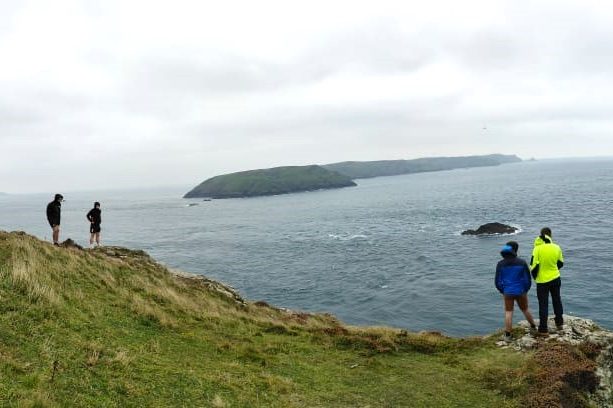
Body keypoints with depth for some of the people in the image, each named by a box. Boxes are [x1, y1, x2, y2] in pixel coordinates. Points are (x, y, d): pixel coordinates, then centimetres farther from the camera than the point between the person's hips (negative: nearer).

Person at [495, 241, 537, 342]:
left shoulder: (500, 264, -7)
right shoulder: (522, 262, -7)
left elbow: (497, 281, -4)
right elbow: (528, 279, -3)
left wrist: (502, 291, 13)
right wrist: (526, 290, 14)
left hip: (507, 292, -1)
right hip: (521, 291, 1)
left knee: (508, 312, 6)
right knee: (525, 309, 21)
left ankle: (507, 335, 5)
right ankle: (533, 327, 39)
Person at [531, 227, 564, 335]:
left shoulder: (537, 249, -17)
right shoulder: (556, 247, -6)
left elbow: (534, 266, -16)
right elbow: (561, 263, 6)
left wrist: (534, 276, 3)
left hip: (542, 281, -3)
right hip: (555, 279, 3)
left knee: (543, 304, 5)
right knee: (557, 300, 22)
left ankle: (543, 329, 8)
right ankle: (559, 323, 35)